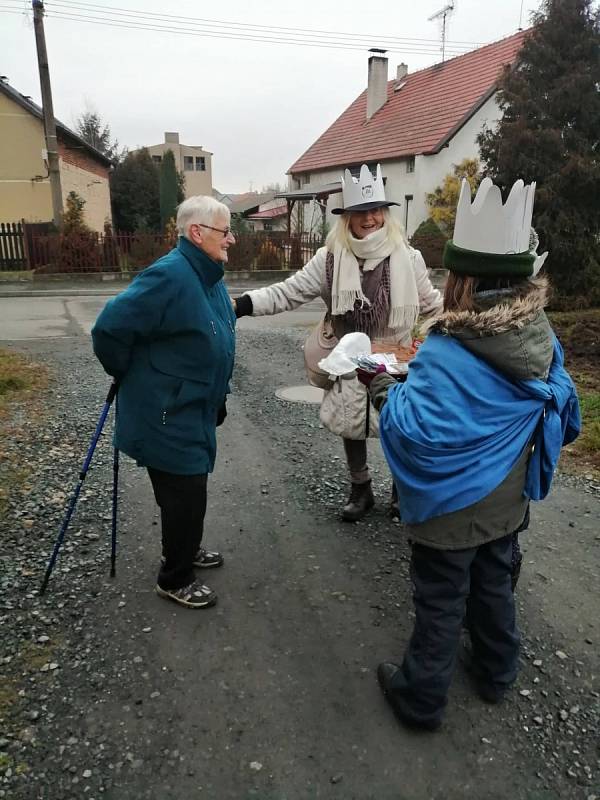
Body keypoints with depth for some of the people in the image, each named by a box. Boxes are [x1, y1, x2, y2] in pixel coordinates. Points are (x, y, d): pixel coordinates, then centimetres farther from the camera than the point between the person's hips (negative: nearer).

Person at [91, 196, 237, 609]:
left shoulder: (210, 275, 7)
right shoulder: (169, 276, -24)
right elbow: (109, 329, -23)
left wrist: (217, 398, 19)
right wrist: (132, 379, -7)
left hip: (193, 410, 9)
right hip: (166, 416, -9)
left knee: (190, 490, 23)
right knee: (185, 494, 2)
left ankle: (184, 550, 45)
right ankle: (175, 580, 22)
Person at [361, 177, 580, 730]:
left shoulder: (446, 357, -30)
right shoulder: (542, 343, -7)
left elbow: (413, 432, -32)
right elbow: (564, 418, 5)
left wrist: (383, 387, -19)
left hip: (451, 509, -6)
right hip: (507, 502, 7)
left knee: (441, 604, 11)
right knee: (494, 586, 26)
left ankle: (421, 698, 32)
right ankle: (496, 674, 48)